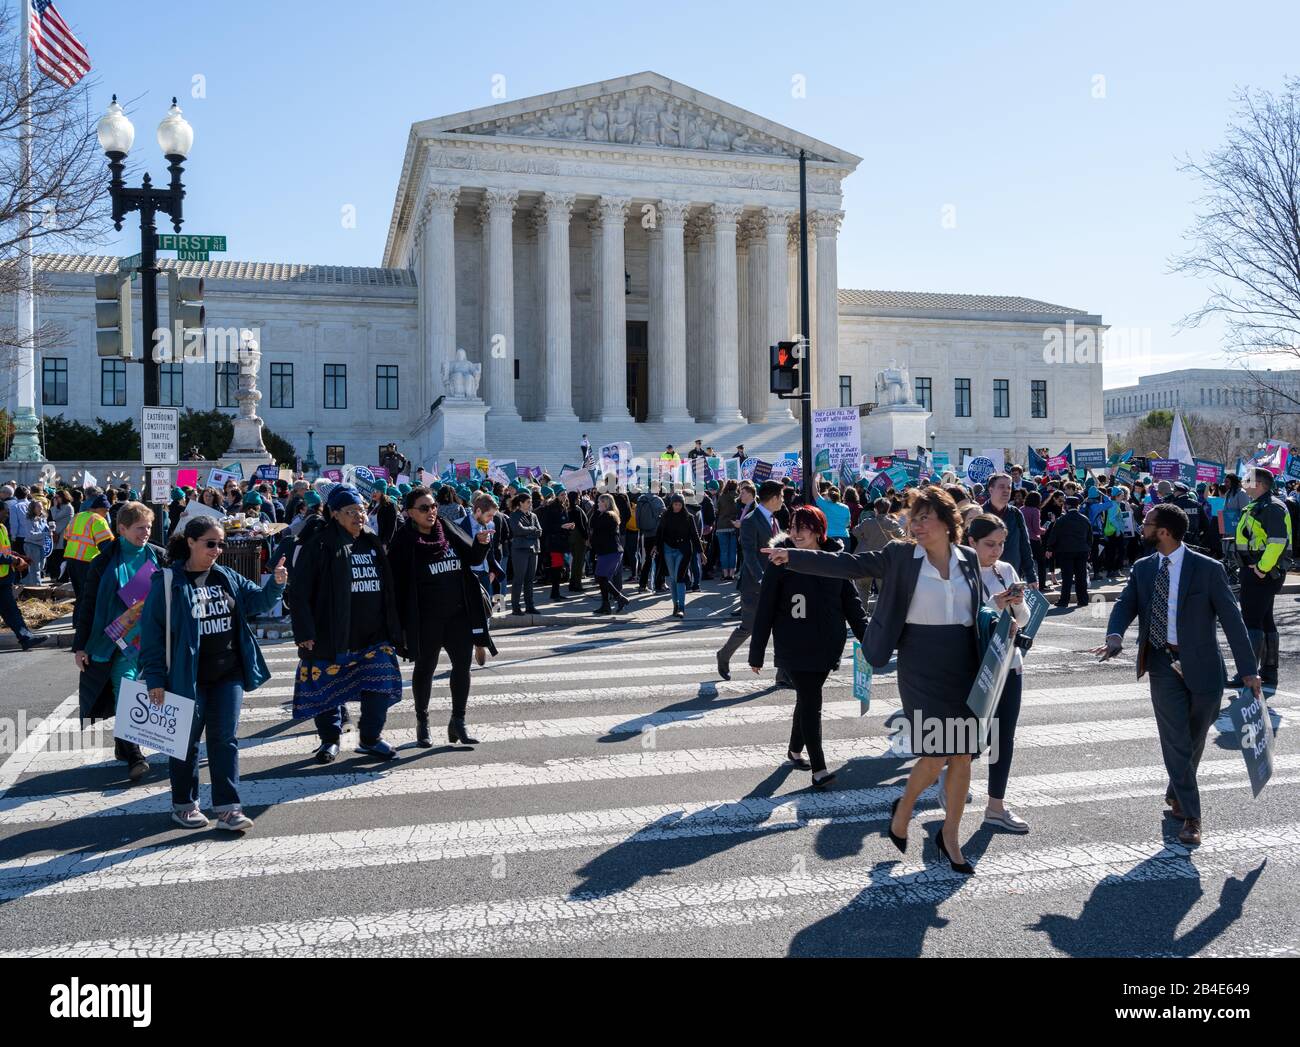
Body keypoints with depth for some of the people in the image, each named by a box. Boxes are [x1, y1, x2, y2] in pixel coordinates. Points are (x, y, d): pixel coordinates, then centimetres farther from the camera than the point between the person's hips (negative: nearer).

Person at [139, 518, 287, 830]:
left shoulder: (228, 578, 6)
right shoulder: (168, 582, -9)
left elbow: (257, 601, 14)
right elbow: (152, 630, -8)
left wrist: (275, 584, -8)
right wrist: (155, 678, -10)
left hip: (228, 675, 4)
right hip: (187, 676, -4)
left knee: (225, 739, 5)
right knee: (187, 740, 10)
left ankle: (227, 808, 9)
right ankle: (183, 805, 27)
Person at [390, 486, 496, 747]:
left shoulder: (448, 530, 2)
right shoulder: (403, 541, -10)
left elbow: (473, 558, 9)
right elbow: (397, 581, -10)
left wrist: (481, 543, -13)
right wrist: (402, 622, -13)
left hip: (459, 613, 4)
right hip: (426, 617, -4)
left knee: (462, 665, 6)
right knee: (425, 668, 10)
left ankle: (458, 721, 20)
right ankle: (422, 723, 26)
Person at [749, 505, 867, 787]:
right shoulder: (782, 561, -8)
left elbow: (850, 601, 5)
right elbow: (765, 608, -6)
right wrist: (756, 653, -5)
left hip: (825, 645, 4)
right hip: (794, 646, -3)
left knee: (807, 699, 16)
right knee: (811, 702, -8)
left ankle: (795, 749, 36)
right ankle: (819, 768, -4)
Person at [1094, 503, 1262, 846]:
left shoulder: (1208, 569, -8)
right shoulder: (1142, 569, 4)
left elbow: (1231, 619, -6)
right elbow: (1125, 604, -4)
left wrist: (1248, 671, -6)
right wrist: (1115, 636, -27)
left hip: (1202, 666, -2)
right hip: (1164, 665, 2)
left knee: (1193, 741, 13)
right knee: (1176, 741, -1)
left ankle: (1176, 794, 39)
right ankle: (1190, 817, 7)